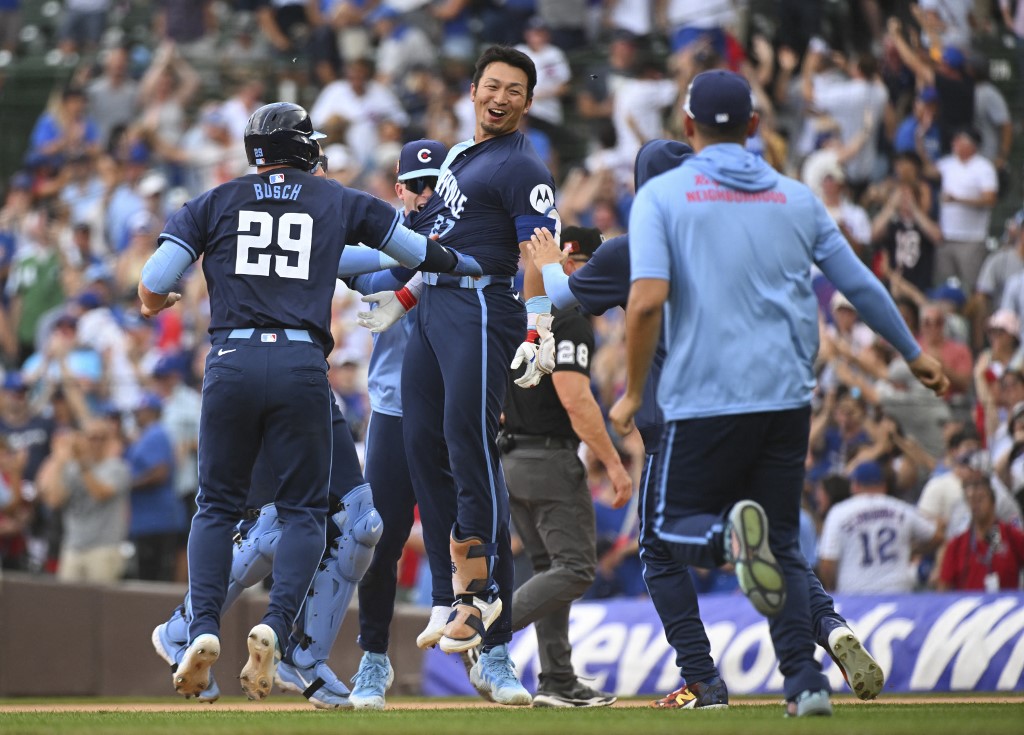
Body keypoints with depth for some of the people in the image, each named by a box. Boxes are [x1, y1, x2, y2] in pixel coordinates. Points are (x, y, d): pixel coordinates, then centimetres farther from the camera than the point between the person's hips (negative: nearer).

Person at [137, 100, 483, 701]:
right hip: (302, 365, -1)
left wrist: (156, 302, 28)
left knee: (218, 506, 11)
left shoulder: (215, 203, 12)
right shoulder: (340, 202, 13)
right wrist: (468, 265, 42)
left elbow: (153, 289, 5)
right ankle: (276, 627, -13)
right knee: (304, 510, 8)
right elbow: (419, 251, 23)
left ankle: (204, 629, -7)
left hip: (232, 361, 1)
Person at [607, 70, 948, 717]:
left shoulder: (662, 195, -1)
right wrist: (914, 354, 31)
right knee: (785, 545, 14)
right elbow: (861, 286, 16)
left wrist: (634, 392, -3)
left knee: (676, 526, 11)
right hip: (787, 396, 3)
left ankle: (731, 531, -24)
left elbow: (647, 300, -13)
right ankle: (806, 680, -3)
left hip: (705, 400, -3)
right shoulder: (797, 198, 10)